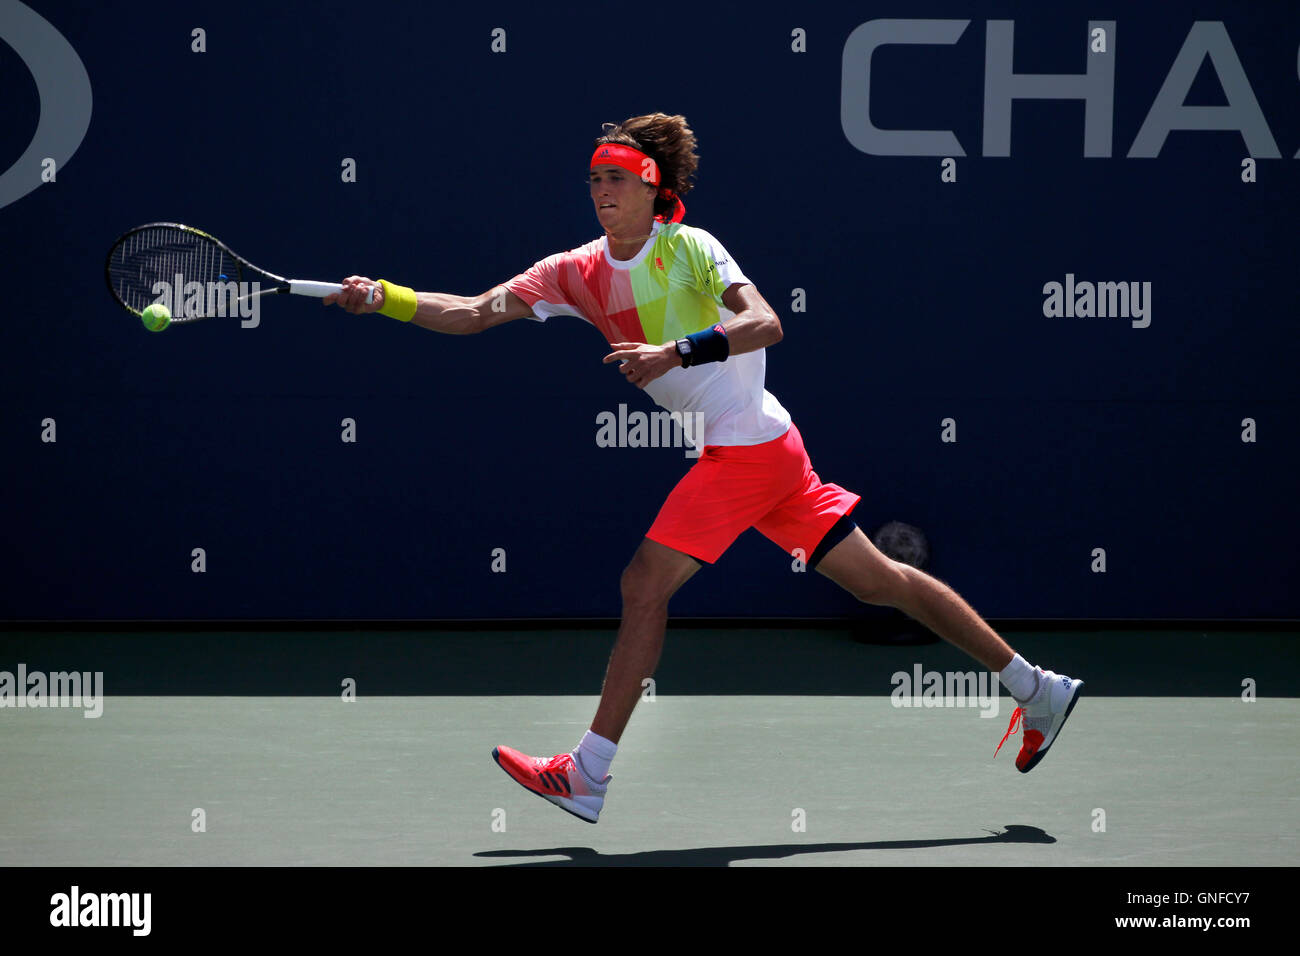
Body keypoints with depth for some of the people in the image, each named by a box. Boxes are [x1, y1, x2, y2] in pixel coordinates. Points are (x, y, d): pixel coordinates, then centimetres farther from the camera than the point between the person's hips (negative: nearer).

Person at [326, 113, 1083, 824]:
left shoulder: (687, 247, -9)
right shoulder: (580, 272, 9)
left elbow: (765, 323, -22)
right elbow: (473, 313, 4)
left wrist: (676, 352, -32)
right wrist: (380, 297, -7)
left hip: (749, 448, -8)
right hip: (728, 451, 8)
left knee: (645, 583, -13)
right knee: (878, 581, 11)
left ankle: (586, 777, -11)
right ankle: (1037, 690, 18)